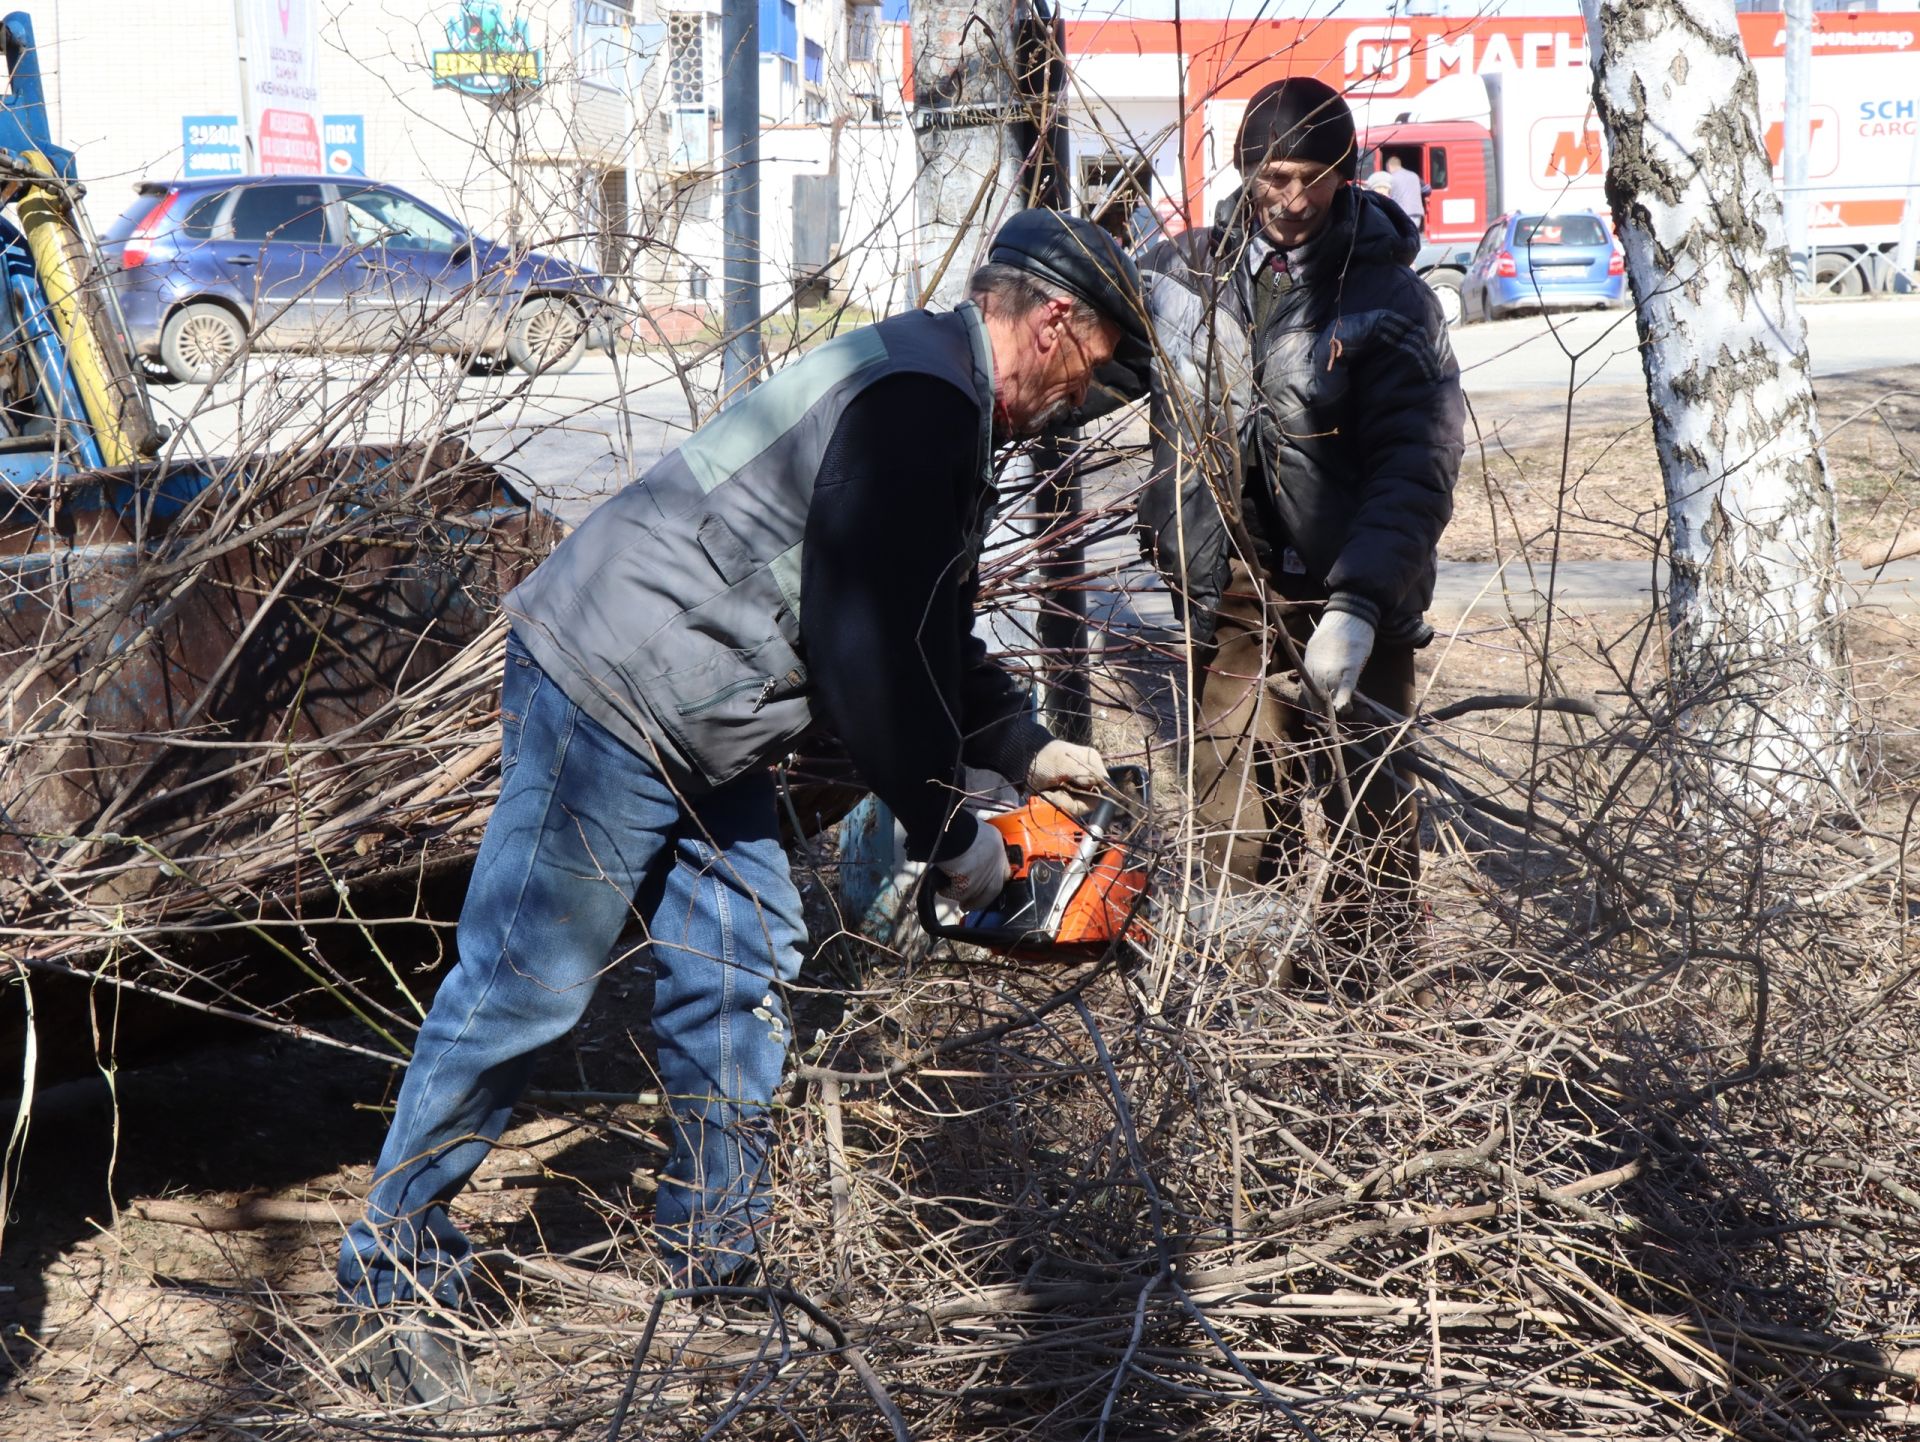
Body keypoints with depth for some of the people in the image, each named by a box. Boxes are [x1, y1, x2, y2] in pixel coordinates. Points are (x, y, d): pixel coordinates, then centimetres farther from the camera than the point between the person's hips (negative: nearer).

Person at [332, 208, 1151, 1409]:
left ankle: (716, 1253, 23)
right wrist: (950, 837, -11)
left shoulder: (943, 409, 15)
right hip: (608, 694, -11)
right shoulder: (916, 403, -20)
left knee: (746, 959, 11)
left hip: (701, 730, 11)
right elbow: (871, 655, -21)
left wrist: (1027, 749, 23)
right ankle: (396, 1271, 10)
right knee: (525, 987, -3)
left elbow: (928, 634, 26)